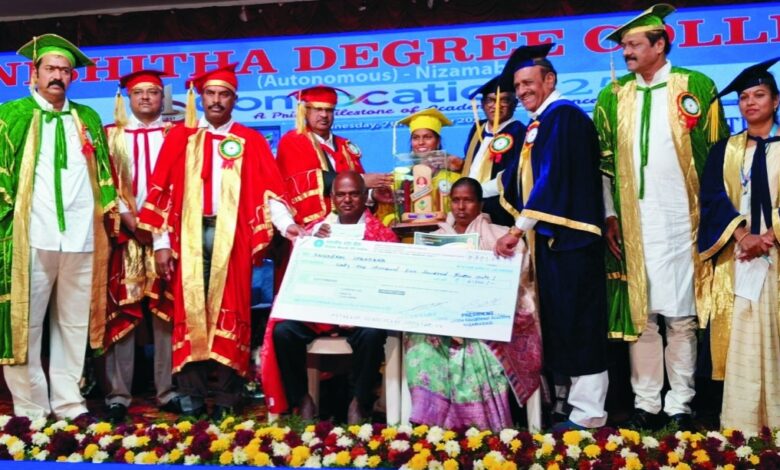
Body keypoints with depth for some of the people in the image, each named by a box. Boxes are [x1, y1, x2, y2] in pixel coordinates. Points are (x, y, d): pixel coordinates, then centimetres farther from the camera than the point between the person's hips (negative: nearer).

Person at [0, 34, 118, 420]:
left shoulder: (88, 119, 17)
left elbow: (102, 169, 18)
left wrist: (110, 204, 6)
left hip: (81, 237, 3)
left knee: (74, 322, 7)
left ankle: (67, 401, 17)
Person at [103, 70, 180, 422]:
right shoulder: (111, 135, 12)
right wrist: (127, 215, -10)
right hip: (124, 233, 0)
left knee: (166, 311, 1)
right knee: (121, 312, -1)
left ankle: (167, 389, 8)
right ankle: (118, 393, 6)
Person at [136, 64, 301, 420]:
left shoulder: (251, 142, 9)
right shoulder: (180, 137, 10)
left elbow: (268, 190, -1)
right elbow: (161, 191, 6)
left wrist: (286, 224, -17)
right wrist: (161, 242, -1)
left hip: (231, 238, -1)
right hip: (189, 236, 1)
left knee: (229, 315, 0)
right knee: (190, 314, 1)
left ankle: (227, 400, 8)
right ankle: (191, 400, 10)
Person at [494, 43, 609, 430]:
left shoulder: (564, 117, -9)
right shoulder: (539, 124, 19)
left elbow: (553, 179, -18)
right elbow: (522, 179, 21)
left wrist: (518, 229, -19)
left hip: (568, 236, -9)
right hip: (548, 237, 9)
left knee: (577, 323, -5)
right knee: (561, 323, 11)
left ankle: (588, 413, 3)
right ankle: (577, 400, 19)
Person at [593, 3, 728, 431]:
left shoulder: (696, 87, 3)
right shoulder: (612, 97, 10)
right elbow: (603, 161, 9)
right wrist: (609, 215, 1)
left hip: (681, 219, -2)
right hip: (631, 221, 2)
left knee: (681, 315, 2)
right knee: (638, 313, 5)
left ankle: (680, 405, 14)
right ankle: (646, 403, 16)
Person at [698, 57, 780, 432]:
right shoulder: (724, 150, 13)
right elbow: (713, 197, 1)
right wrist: (743, 235, -14)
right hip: (737, 256, 1)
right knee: (740, 341, -1)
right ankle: (740, 426, 4)